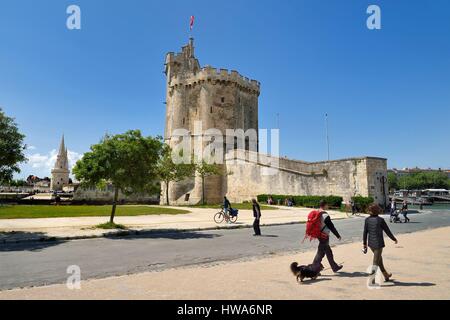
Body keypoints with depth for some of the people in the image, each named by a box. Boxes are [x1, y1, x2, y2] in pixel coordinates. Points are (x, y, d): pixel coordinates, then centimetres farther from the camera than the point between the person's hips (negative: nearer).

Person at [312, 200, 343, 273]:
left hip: (319, 235, 9)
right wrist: (338, 236, -6)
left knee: (328, 252, 18)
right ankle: (314, 268, 3)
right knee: (321, 252, -1)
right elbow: (331, 227, -15)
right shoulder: (325, 215, -20)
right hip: (324, 236, -9)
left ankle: (335, 267, 30)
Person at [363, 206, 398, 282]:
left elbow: (365, 232, -2)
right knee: (376, 262, 3)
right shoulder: (380, 220, -17)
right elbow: (387, 231, -7)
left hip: (371, 243, 5)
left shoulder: (367, 220, -5)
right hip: (378, 244, -5)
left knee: (379, 258, 24)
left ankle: (386, 275, 41)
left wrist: (364, 244, 6)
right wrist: (394, 239, 10)